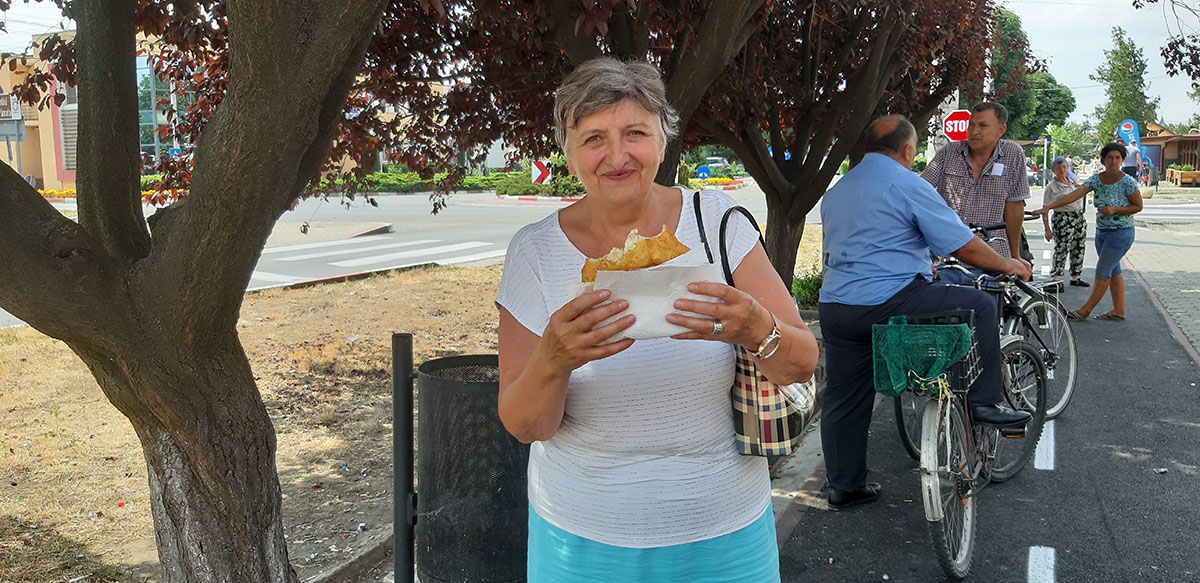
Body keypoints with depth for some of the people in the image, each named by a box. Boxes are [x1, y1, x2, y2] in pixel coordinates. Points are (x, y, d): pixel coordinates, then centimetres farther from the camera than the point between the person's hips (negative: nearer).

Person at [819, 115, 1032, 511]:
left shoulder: (834, 192, 20)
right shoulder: (908, 185, -5)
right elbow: (965, 247, -5)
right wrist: (1007, 264, 14)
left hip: (833, 306, 8)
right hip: (887, 303, -8)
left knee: (843, 400, 14)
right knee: (979, 305, 8)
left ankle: (843, 486, 23)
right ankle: (986, 401, 13)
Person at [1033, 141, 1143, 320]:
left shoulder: (1127, 182, -14)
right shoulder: (1096, 179, -1)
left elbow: (1138, 206, -6)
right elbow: (1074, 195, -10)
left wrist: (1115, 210, -22)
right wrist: (1049, 207, -22)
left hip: (1121, 233, -6)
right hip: (1101, 232, 6)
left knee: (1102, 272, -4)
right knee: (1113, 271, 12)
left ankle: (1086, 309, 4)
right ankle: (1119, 310, 19)